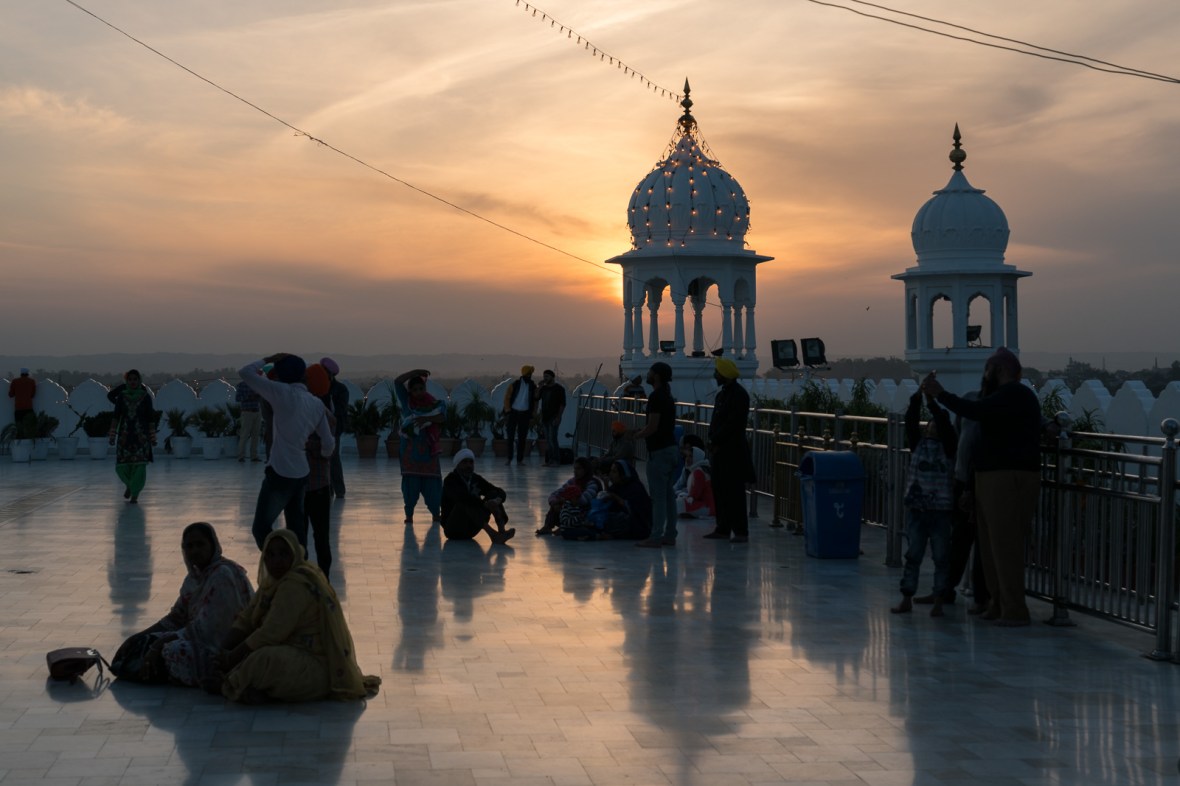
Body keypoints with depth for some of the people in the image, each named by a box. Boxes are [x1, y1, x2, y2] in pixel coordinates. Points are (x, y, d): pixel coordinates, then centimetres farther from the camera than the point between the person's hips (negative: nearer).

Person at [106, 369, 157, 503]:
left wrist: (152, 437, -3)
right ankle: (129, 484, 30)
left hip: (141, 436, -2)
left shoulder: (146, 397, -1)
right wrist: (112, 435, -2)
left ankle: (135, 494, 1)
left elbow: (150, 418, 0)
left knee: (139, 465, -8)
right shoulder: (121, 396, 3)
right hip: (124, 435, 2)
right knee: (122, 466, 0)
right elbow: (116, 417, 4)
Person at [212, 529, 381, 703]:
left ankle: (228, 684, -8)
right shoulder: (274, 582, 12)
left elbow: (270, 634, -22)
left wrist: (232, 657, -12)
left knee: (263, 660, -34)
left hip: (317, 670, -11)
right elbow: (246, 619, 9)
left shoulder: (296, 585, -19)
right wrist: (224, 650, -7)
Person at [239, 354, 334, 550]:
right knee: (296, 531, 12)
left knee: (261, 528, 0)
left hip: (280, 474, -7)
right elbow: (329, 443, 13)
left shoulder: (284, 394, -11)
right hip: (301, 474, 7)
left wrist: (269, 359, 4)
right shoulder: (317, 404, 8)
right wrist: (322, 454, 34)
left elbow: (245, 372, -10)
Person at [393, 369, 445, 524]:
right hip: (409, 449, 0)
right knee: (410, 482, -3)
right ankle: (409, 514, 2)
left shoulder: (434, 404, 2)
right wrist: (416, 372, -9)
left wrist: (427, 419, -29)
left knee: (432, 482, 0)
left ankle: (435, 512, 11)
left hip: (428, 449, 0)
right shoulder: (406, 401, 4)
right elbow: (398, 382, -4)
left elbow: (442, 416, -14)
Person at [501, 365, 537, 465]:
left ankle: (520, 459, 7)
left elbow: (535, 401, 4)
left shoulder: (533, 386, 0)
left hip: (525, 414, 1)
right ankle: (509, 458, 6)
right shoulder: (515, 384, -5)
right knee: (510, 436, -1)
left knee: (522, 438, 3)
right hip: (513, 412, -1)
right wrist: (507, 412, -8)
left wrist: (532, 416, -1)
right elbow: (507, 398, -3)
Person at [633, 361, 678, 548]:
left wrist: (635, 436, -4)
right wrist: (640, 431, 17)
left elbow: (652, 427, -20)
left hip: (659, 450, -10)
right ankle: (670, 535, 13)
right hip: (670, 447, 10)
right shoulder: (667, 396, 14)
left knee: (658, 495, -7)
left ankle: (656, 537, -6)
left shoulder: (656, 397, -16)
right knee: (668, 494, 10)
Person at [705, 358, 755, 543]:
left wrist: (715, 441, -14)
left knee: (734, 492, -7)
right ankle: (723, 529, 17)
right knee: (720, 491, 11)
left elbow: (733, 423, -18)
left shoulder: (739, 394, -12)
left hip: (733, 451, -9)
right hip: (719, 450, 9)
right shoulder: (722, 394, 16)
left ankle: (740, 532, -4)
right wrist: (712, 441, 6)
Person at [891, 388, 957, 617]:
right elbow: (911, 422, -6)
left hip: (941, 510, -2)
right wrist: (917, 398, -18)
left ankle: (938, 600, 7)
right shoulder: (918, 443, 8)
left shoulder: (949, 446, 2)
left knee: (941, 557, 1)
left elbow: (945, 425, -14)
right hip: (916, 508, 2)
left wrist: (932, 403, -22)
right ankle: (906, 598, 11)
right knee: (913, 554, 6)